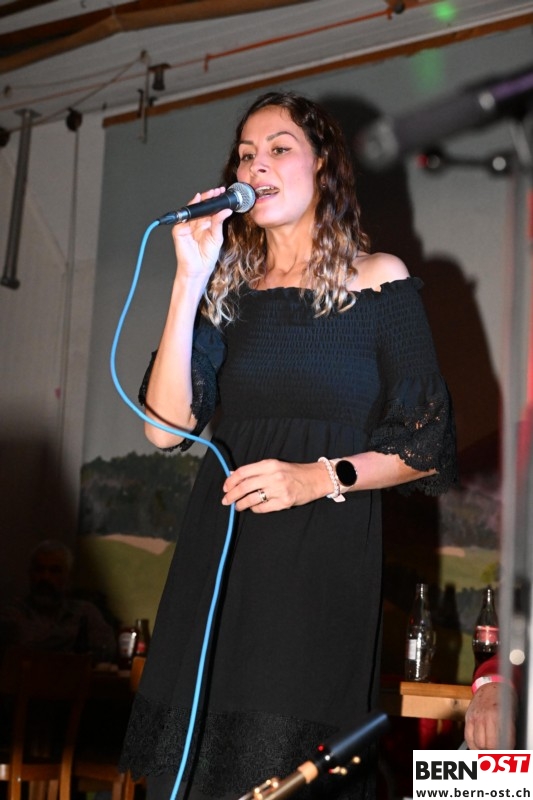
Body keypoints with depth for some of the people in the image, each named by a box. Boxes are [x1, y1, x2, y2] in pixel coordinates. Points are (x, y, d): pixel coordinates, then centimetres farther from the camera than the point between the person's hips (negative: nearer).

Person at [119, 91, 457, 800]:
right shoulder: (227, 285, 11)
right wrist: (191, 280, -7)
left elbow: (426, 449, 2)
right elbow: (167, 425, -3)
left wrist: (323, 477, -13)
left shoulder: (378, 282, 3)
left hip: (327, 557, -3)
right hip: (222, 553, 3)